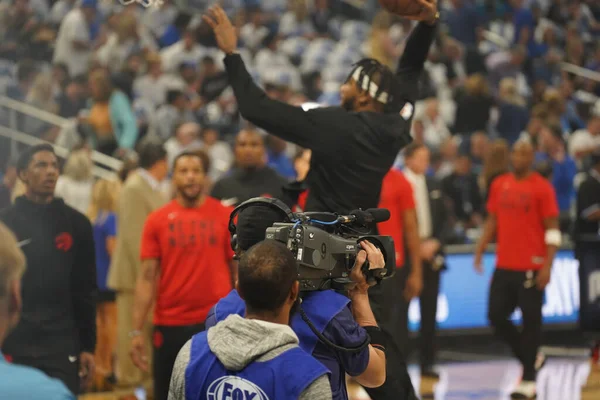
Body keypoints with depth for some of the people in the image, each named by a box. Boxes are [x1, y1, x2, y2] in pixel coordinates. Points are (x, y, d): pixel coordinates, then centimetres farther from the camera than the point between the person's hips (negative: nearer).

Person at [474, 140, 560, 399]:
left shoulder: (542, 188, -7)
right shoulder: (499, 185, 9)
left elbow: (552, 229, -8)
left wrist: (547, 265, -15)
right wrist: (480, 250, 6)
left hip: (531, 268, -6)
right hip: (504, 266, 6)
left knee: (531, 321, 0)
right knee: (496, 316, 5)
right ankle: (530, 360, 24)